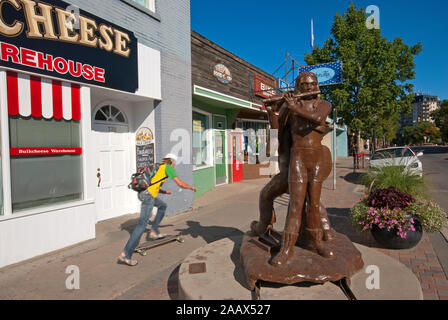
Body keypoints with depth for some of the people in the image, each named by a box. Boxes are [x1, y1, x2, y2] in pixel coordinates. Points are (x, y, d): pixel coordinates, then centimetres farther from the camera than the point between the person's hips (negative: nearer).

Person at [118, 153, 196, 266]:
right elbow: (180, 184, -1)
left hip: (144, 192, 9)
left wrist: (165, 192, 31)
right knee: (142, 224, -9)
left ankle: (154, 232, 29)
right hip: (148, 196, -9)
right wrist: (191, 187, 15)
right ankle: (125, 255, -10)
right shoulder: (168, 167, 2)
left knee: (163, 206, 30)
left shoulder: (158, 167, 26)